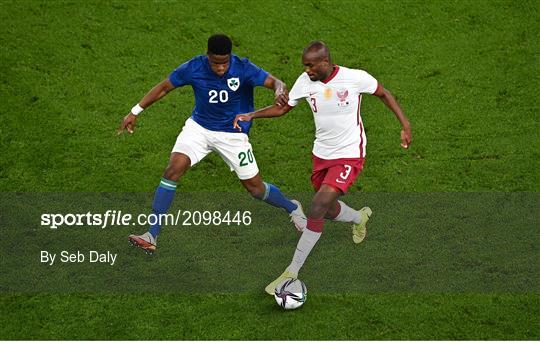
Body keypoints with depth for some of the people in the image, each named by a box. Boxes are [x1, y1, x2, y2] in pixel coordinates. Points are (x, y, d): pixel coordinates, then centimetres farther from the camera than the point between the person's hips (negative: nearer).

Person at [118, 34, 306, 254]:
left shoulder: (243, 69, -21)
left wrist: (280, 91, -51)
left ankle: (292, 208, 38)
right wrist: (135, 112, -3)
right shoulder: (193, 68, -17)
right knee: (174, 168, -20)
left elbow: (274, 82, -25)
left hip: (233, 134, -1)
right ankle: (152, 236, -18)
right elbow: (164, 87, -3)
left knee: (255, 188, 5)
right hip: (199, 127, 1)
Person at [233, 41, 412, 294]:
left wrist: (405, 126, -4)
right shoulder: (305, 82, -7)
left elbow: (384, 94, -1)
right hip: (322, 155, 6)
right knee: (329, 210, 18)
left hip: (349, 156, -6)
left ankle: (292, 272, -11)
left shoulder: (355, 78, -18)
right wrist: (251, 115, -11)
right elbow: (282, 108, 4)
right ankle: (360, 217, 56)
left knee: (317, 208, -19)